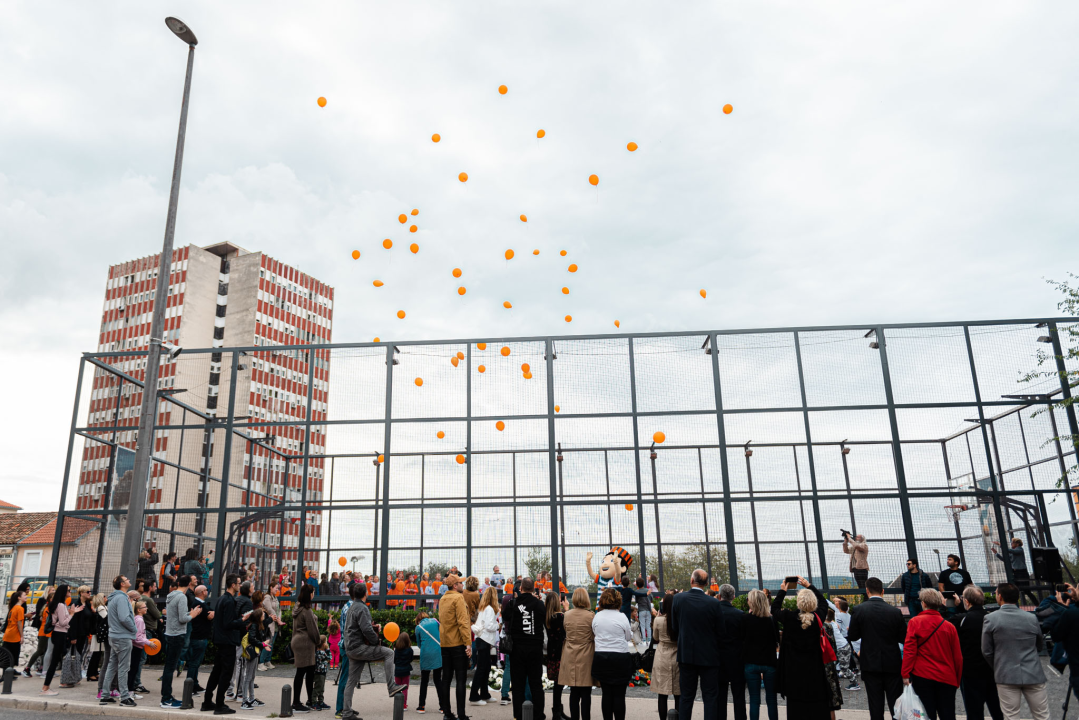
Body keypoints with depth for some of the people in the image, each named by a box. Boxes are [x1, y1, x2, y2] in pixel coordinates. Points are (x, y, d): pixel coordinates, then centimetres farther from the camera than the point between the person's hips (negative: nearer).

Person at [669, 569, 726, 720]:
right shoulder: (713, 604, -14)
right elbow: (721, 632, -5)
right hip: (708, 656, -2)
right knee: (710, 697, 8)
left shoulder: (678, 599, -9)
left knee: (687, 696, 12)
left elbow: (674, 628, 0)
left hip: (685, 655, 2)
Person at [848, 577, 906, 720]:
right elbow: (903, 638, -2)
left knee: (875, 704, 8)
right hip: (892, 665, 1)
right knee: (895, 703, 12)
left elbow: (852, 637, -6)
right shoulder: (895, 612, -9)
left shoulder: (858, 610, -11)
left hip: (871, 665, -1)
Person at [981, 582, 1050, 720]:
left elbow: (986, 651, -4)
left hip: (1006, 676, -2)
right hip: (1033, 675, 2)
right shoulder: (1032, 618, -1)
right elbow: (1041, 646, 14)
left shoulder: (990, 619, -8)